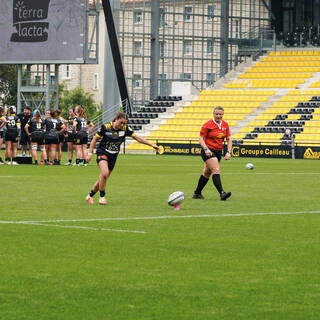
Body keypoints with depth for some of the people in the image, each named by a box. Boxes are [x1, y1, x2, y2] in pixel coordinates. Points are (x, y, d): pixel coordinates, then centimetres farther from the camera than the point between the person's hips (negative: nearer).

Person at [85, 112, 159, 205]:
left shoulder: (125, 129, -8)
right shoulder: (106, 127, -16)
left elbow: (137, 138, -1)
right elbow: (95, 139, -5)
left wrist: (152, 145, -5)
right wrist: (90, 153, -7)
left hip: (113, 156, 4)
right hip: (102, 153, -4)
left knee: (102, 179, 8)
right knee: (105, 173, -29)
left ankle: (90, 196, 30)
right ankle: (102, 197, -12)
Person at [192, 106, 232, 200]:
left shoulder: (225, 125, 6)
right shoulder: (208, 125, -10)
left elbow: (229, 139, 10)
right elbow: (201, 138, -8)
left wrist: (228, 152, -2)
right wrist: (206, 149, -23)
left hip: (218, 152, 6)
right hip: (208, 152, -6)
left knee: (207, 173, 13)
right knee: (216, 170, -21)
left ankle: (197, 193, 25)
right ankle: (222, 193, -30)